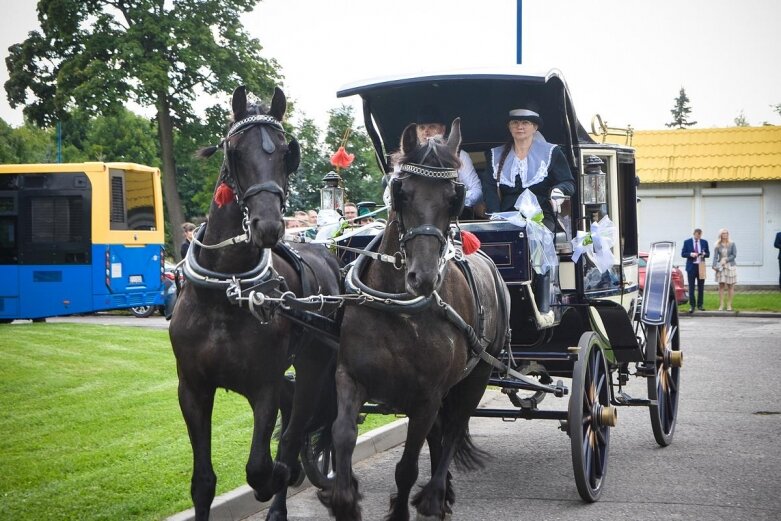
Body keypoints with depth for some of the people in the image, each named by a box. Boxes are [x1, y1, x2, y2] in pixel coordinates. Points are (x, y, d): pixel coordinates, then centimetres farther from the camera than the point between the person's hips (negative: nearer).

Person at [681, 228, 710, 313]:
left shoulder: (704, 242, 7)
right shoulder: (687, 242, 1)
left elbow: (708, 254, 11)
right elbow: (683, 254, 0)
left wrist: (704, 254, -12)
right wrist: (691, 254, -18)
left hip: (701, 266, 3)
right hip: (691, 267, -3)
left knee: (701, 287, 6)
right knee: (691, 287, -4)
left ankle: (700, 305, 14)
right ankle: (692, 305, -1)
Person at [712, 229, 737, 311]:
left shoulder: (732, 244, 2)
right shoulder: (717, 245, 3)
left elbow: (734, 255, -3)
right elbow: (715, 256, -3)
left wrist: (726, 260, -13)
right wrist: (714, 265, -17)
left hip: (730, 266, -1)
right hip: (721, 267, 1)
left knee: (730, 286, 0)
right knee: (721, 286, -1)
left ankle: (729, 305, 5)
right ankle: (721, 305, 2)